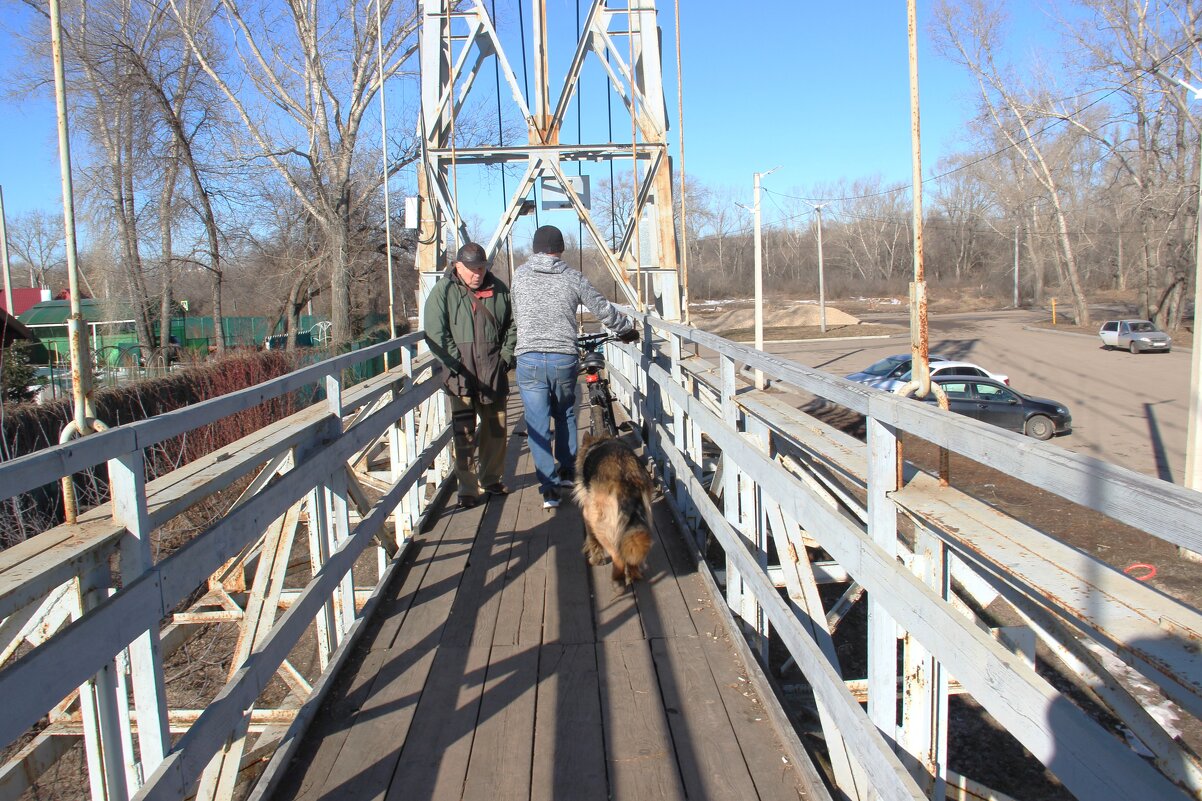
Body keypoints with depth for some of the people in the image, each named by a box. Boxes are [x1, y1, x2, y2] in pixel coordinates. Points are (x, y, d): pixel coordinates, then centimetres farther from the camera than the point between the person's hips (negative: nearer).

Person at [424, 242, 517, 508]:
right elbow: (435, 334, -9)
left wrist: (506, 356, 3)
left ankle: (491, 479, 27)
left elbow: (512, 325, 15)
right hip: (461, 375, -4)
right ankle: (467, 489, 3)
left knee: (496, 429, 12)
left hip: (494, 373, 4)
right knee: (464, 433, -5)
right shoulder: (443, 292, -4)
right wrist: (457, 366, -14)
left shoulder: (499, 290, 6)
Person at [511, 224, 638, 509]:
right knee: (565, 414, 24)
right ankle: (567, 470, 35)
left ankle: (549, 488, 3)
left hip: (529, 359, -1)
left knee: (538, 425, 4)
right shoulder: (573, 277, 2)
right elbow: (603, 310, 8)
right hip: (564, 359, 1)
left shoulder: (520, 275, 5)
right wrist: (628, 328, 25)